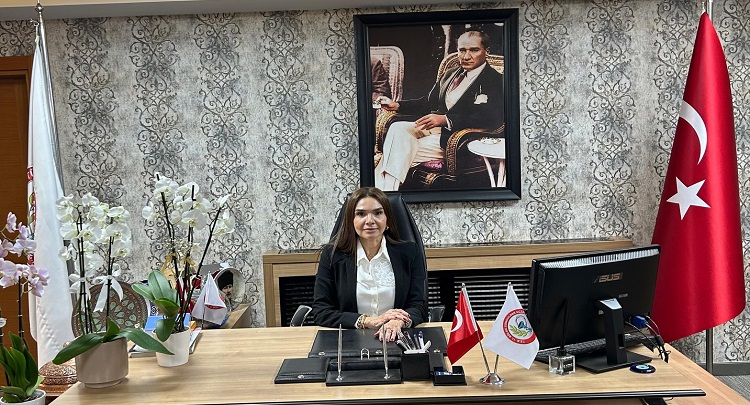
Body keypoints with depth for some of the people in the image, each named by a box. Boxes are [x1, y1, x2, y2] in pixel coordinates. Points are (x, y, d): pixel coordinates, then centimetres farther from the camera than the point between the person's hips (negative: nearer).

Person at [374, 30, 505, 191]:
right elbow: (428, 103, 26)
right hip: (432, 126, 7)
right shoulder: (449, 75, 21)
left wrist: (445, 119, -27)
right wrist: (397, 105, 7)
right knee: (397, 128, -22)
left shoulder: (495, 81, -4)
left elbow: (492, 119, -19)